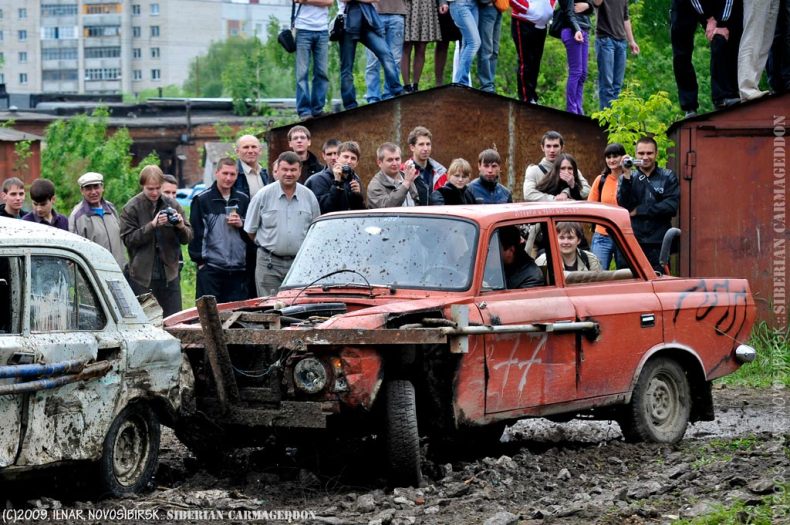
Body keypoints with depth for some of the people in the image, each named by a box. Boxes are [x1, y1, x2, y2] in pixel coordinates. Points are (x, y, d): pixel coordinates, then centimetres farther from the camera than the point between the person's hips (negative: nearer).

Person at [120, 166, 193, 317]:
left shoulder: (172, 205, 6)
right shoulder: (131, 208, -3)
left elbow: (188, 237, 8)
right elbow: (128, 239, -10)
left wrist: (181, 227, -15)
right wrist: (152, 225, -20)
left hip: (169, 274, 3)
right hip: (142, 276, -3)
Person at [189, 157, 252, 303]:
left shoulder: (243, 200, 13)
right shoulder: (202, 200, 1)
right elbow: (195, 233, -2)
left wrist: (241, 225, -3)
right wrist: (199, 260, -7)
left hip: (238, 268, 4)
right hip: (210, 268, -4)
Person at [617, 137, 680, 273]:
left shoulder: (668, 177, 6)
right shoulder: (626, 178, 10)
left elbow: (672, 207, -6)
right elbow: (623, 205, -4)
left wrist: (638, 210, -6)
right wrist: (627, 177, -14)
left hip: (659, 245, -1)